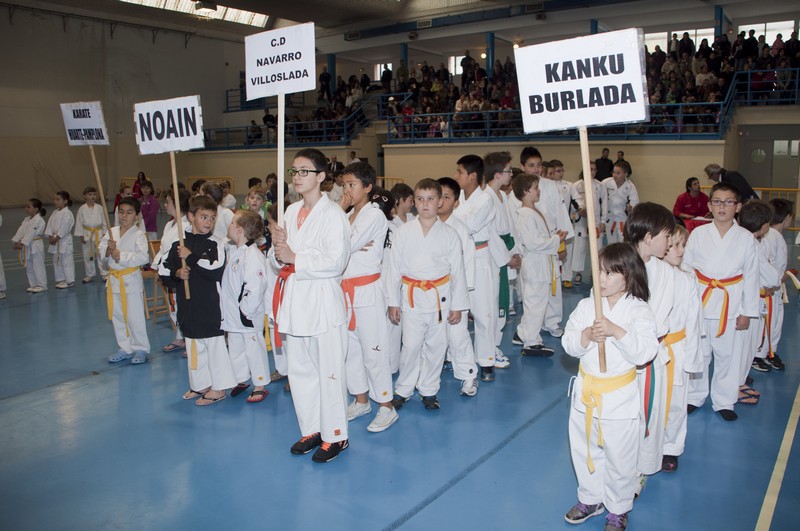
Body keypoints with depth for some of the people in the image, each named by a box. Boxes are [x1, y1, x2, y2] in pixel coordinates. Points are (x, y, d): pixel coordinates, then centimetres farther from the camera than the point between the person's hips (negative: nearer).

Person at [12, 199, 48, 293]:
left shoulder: (39, 220, -15)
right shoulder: (26, 220, 13)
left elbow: (30, 233, -20)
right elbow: (20, 231, 5)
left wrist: (22, 244, -23)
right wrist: (16, 242, -6)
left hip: (35, 246, -9)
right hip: (26, 247, 9)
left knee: (38, 266, -3)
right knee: (29, 267, 14)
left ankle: (41, 285, 5)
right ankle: (32, 285, 25)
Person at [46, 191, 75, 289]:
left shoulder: (67, 213, -14)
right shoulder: (55, 212, 12)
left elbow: (64, 228, -19)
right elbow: (50, 224, 9)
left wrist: (56, 238, -18)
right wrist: (50, 236, -3)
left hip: (64, 240, -9)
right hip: (55, 240, 9)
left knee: (66, 261, -4)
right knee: (57, 261, 15)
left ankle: (69, 281, 3)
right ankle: (60, 280, 25)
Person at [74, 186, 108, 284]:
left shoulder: (99, 208, -1)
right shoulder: (82, 209, -4)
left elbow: (104, 221, 5)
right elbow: (79, 223, -1)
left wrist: (104, 233, 3)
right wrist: (81, 236, -3)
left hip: (98, 233, 0)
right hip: (87, 234, 0)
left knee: (101, 254, 2)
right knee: (88, 255, 8)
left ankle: (104, 273, 12)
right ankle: (89, 274, 21)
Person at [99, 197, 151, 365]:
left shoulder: (138, 235, -10)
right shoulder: (111, 232, 6)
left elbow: (143, 257, -21)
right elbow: (102, 253, 2)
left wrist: (121, 255, -22)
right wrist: (109, 250, -18)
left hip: (131, 279, -6)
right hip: (114, 279, 6)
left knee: (135, 316, -1)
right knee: (117, 316, 14)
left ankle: (141, 349, 14)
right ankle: (125, 348, 28)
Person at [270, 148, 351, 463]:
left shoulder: (333, 215, -10)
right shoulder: (291, 212, 12)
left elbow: (335, 262, -18)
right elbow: (278, 258, 15)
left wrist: (294, 258, -15)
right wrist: (278, 252, -7)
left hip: (323, 300, -7)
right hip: (294, 298, 7)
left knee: (329, 371, 0)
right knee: (299, 369, 15)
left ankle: (335, 436, 16)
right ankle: (311, 430, 31)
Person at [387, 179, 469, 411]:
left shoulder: (449, 234, -1)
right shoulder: (403, 232, -1)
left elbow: (457, 271, 3)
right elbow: (395, 268, 3)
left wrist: (457, 305, 3)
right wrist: (393, 301, 2)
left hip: (440, 296, 1)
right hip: (412, 296, -1)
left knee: (436, 346, 8)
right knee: (411, 346, 0)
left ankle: (428, 390, 26)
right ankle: (403, 389, 19)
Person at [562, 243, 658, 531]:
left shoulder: (638, 310, -11)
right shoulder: (586, 306, -1)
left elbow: (645, 352, -21)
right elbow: (568, 344, -5)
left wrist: (616, 331, -32)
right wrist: (586, 336, -25)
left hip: (620, 396, -4)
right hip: (586, 390, 4)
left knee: (619, 456, 10)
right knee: (584, 449, 19)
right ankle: (590, 499, 42)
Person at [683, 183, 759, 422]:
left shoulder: (746, 238, -2)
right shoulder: (698, 234, -2)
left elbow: (751, 276, 1)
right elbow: (686, 269, 3)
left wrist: (747, 312, 0)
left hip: (731, 306, 0)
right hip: (700, 302, 0)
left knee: (728, 355, 9)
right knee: (697, 353, 10)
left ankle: (724, 402, 27)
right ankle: (694, 396, 29)